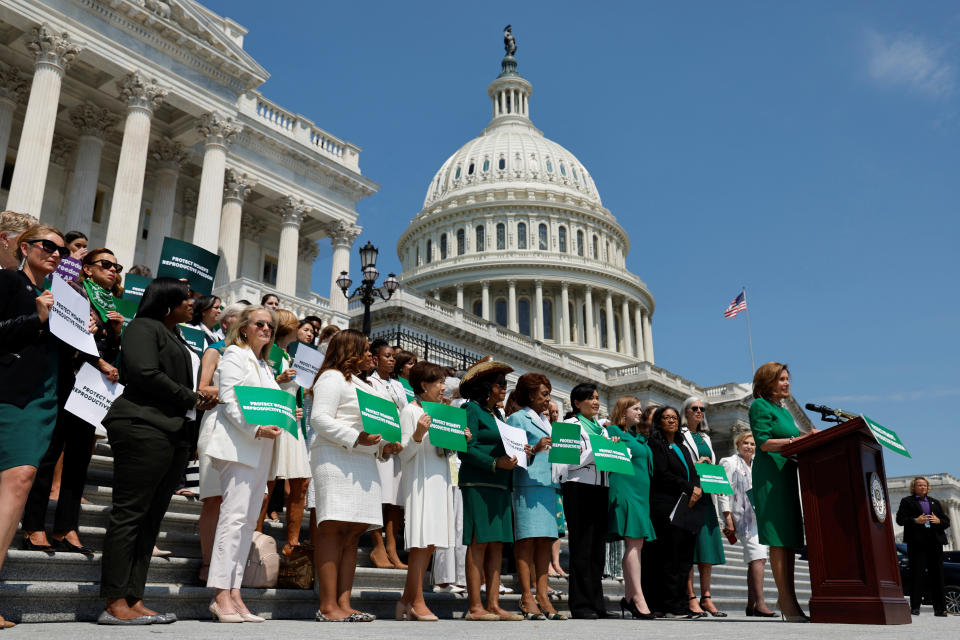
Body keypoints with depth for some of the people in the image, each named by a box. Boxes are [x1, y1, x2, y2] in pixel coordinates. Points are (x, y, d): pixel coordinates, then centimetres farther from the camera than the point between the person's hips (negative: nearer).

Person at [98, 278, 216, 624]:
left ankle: (133, 600, 8)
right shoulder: (144, 327, -2)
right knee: (129, 514, -7)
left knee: (150, 518, 6)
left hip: (172, 433, 9)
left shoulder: (175, 337, 25)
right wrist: (191, 399, -7)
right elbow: (145, 374, -15)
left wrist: (200, 399, 5)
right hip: (142, 427, -9)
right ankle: (115, 604, -4)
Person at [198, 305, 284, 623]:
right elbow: (229, 399, -11)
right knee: (235, 514, -15)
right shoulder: (235, 355, 1)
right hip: (238, 444, -8)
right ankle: (221, 595, -13)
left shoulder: (265, 366, 26)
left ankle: (233, 594, 4)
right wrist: (256, 429, -22)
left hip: (260, 448, 9)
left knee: (248, 520, 3)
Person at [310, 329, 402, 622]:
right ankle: (327, 606, -11)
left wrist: (384, 446, 13)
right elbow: (319, 418, -13)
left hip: (362, 462, 9)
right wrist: (355, 438, -20)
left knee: (352, 534, 4)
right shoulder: (332, 377, -1)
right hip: (336, 458, -9)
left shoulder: (359, 383, 27)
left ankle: (343, 603, 5)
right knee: (334, 529, -11)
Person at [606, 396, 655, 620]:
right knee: (634, 542, -14)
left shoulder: (640, 437, 24)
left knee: (634, 544, 8)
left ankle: (629, 597, 12)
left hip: (642, 492, 9)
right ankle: (638, 597, -16)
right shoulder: (614, 432, -1)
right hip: (625, 490, -8)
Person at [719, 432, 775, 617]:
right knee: (758, 557, -19)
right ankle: (760, 603, -22)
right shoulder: (730, 463, 0)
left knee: (758, 559, 6)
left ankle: (751, 604, 12)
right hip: (742, 517, -7)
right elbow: (723, 493, -6)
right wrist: (728, 520, -13)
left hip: (758, 516, 8)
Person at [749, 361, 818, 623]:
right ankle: (786, 600, -10)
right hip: (770, 475, -9)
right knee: (778, 539, -10)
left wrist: (809, 437, 3)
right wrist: (798, 439, -17)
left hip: (787, 474, 9)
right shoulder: (760, 406, -2)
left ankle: (787, 598, 12)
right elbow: (763, 443, -12)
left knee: (790, 538, 7)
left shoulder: (784, 412, 24)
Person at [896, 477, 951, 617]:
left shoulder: (935, 502, 24)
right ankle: (915, 606, -2)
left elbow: (947, 522, 19)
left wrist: (939, 521, -3)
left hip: (935, 541, 4)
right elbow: (900, 519, 1)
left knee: (937, 575, 2)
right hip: (916, 542, -4)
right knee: (916, 574, -5)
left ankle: (940, 608, 6)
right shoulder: (907, 501, 11)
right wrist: (915, 521, -15)